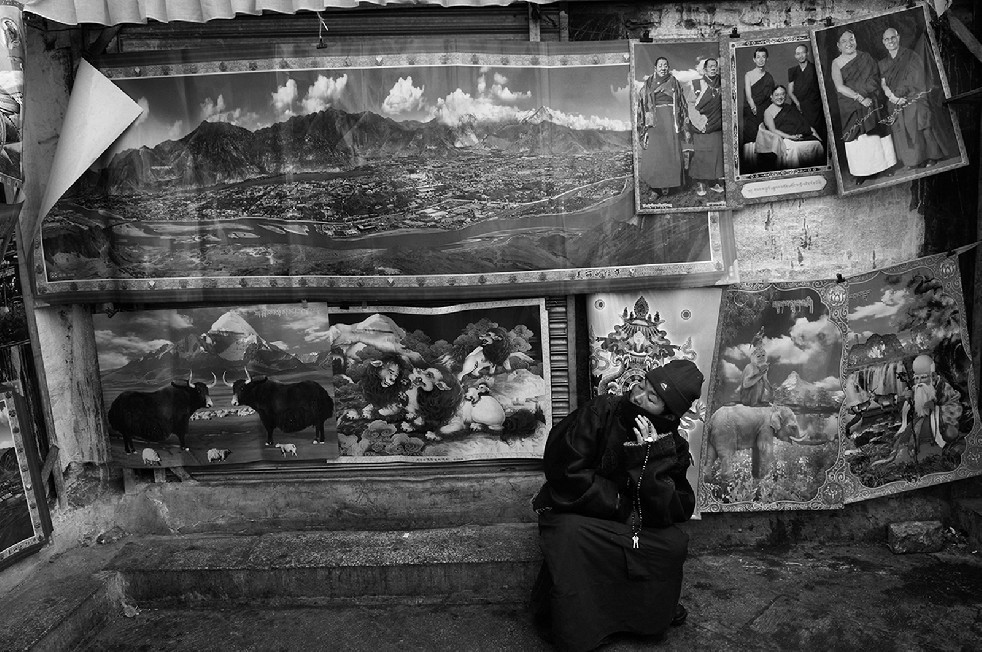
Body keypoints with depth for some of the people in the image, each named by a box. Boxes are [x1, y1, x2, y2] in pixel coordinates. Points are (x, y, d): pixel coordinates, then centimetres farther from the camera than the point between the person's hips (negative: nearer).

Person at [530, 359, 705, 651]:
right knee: (570, 537, -33)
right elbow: (567, 471, -21)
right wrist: (619, 506, -17)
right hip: (576, 512, -3)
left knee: (674, 543, -18)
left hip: (632, 521, 4)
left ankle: (654, 613, 13)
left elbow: (678, 512, -13)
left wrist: (649, 460, -26)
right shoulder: (600, 412, -17)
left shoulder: (672, 447, -5)